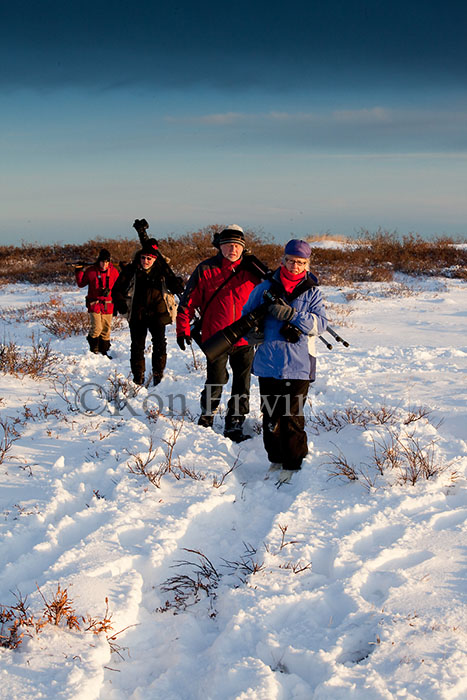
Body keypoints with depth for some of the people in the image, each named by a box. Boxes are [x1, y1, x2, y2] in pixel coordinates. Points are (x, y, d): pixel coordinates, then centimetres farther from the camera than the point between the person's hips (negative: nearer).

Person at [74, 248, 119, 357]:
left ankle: (104, 351, 20)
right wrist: (79, 271, -2)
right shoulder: (91, 271, -1)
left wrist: (109, 290, -4)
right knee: (96, 328, -14)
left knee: (106, 329, 7)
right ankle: (93, 350, 3)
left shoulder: (113, 271, 4)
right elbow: (81, 283, 10)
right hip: (94, 304, -3)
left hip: (108, 305, 3)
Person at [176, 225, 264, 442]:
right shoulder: (205, 270, -2)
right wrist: (183, 328, -1)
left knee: (242, 385, 6)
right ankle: (207, 416, 26)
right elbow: (188, 300, 3)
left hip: (244, 340, 3)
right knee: (216, 381, 1)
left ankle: (234, 426, 18)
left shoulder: (252, 271, 4)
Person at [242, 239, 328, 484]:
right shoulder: (265, 288, 6)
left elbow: (320, 324, -9)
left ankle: (293, 464, 8)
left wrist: (290, 315, -21)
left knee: (291, 416, -4)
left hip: (298, 365, -2)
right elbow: (246, 316, 14)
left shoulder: (312, 292, 3)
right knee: (270, 414, 10)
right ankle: (275, 459, 26)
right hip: (268, 363, 2)